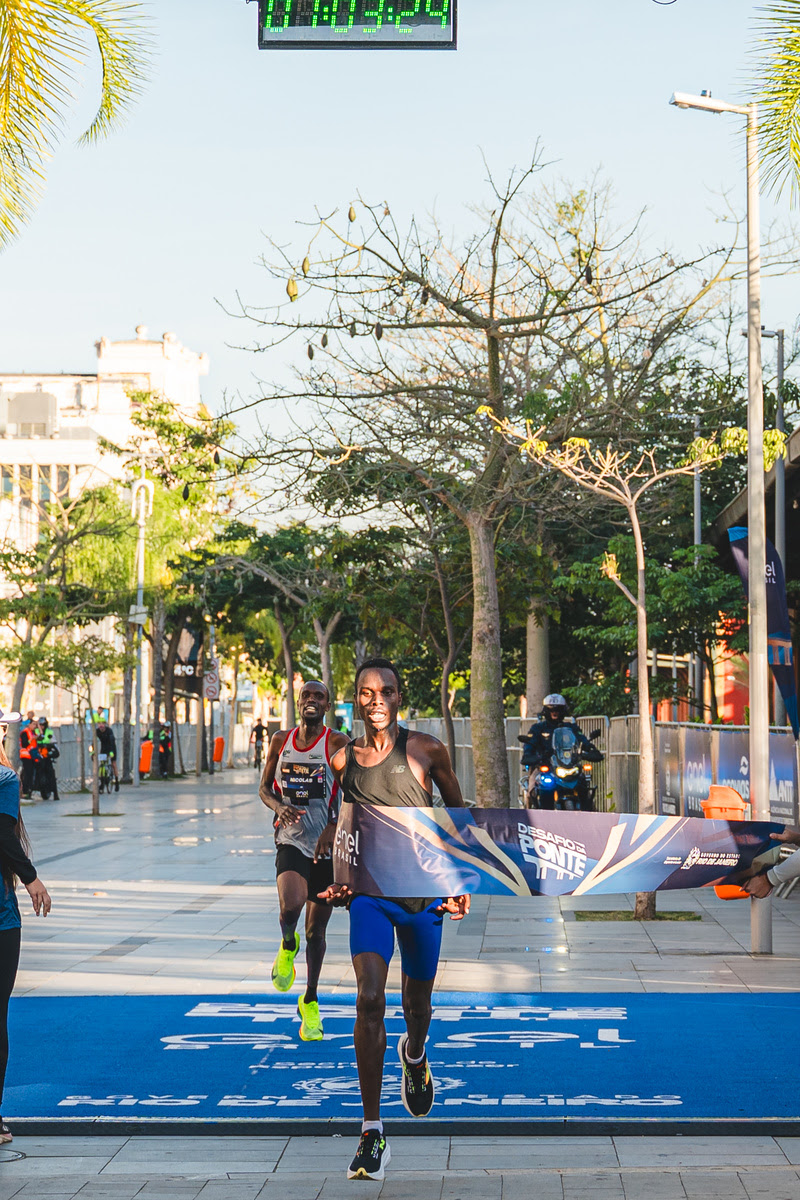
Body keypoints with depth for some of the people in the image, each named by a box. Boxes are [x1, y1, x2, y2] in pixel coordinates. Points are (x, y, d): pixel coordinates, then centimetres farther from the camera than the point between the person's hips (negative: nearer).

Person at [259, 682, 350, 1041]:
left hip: (326, 847, -1)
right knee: (291, 904, -28)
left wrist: (333, 828, -26)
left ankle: (310, 1001, 27)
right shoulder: (281, 741, 5)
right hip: (290, 840, 1)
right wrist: (278, 806, -10)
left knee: (316, 930, 7)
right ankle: (287, 945, 8)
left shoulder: (337, 744, -5)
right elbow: (264, 787, 13)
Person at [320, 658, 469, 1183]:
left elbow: (458, 813, 5)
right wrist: (337, 878, 6)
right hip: (369, 890, 0)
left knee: (417, 1000, 15)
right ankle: (372, 1131, -13)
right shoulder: (342, 761, 0)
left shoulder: (426, 750, -6)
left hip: (425, 891, 0)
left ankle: (414, 1054, 54)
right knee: (369, 1000, -17)